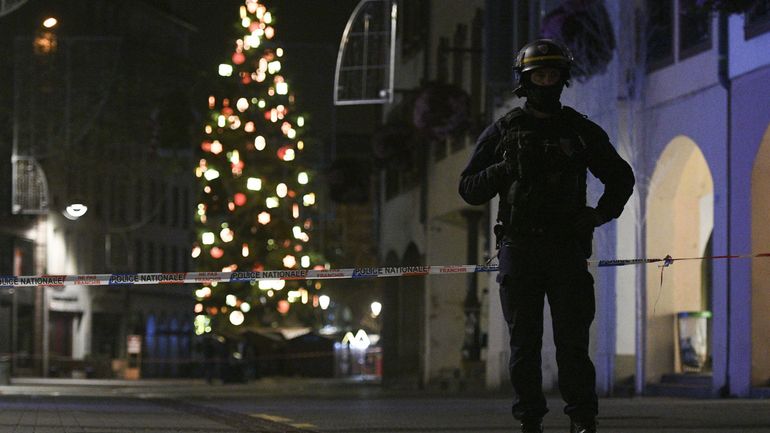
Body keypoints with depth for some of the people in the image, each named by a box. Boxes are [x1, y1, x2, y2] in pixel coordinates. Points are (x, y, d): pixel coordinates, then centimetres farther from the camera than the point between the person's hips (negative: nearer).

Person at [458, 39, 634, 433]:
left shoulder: (582, 131, 11)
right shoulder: (502, 132, 10)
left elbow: (621, 177, 22)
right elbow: (469, 189, 9)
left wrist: (601, 213, 5)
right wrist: (505, 170, -8)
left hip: (567, 249, 0)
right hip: (518, 249, 0)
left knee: (573, 340, -6)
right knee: (524, 342, 0)